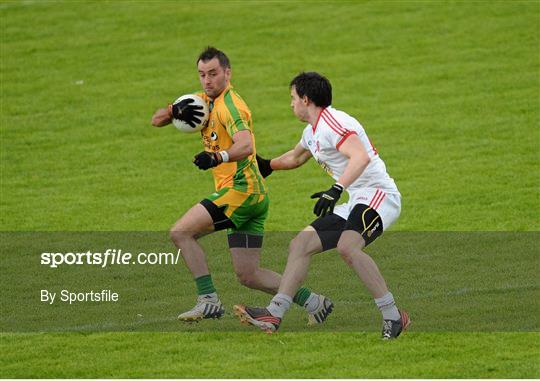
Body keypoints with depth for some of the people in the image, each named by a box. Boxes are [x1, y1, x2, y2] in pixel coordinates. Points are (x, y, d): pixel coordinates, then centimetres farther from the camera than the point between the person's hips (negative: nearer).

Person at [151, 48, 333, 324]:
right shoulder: (204, 101, 15)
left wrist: (217, 157, -46)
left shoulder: (229, 105, -12)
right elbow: (157, 120, 16)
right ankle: (311, 301, 12)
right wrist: (176, 111, -6)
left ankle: (208, 301, -13)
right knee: (248, 276, 8)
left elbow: (246, 145, -29)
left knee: (181, 232, -13)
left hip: (241, 189, -9)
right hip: (253, 197, 9)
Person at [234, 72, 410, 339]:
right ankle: (274, 315, 2)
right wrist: (266, 165, 52)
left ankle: (393, 316, -28)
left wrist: (336, 190, -38)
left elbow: (361, 157, -30)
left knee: (347, 246, -34)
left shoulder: (332, 122, -14)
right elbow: (295, 158, 42)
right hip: (356, 203, 10)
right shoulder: (312, 132, 19)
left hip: (378, 195, -10)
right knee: (300, 244, 3)